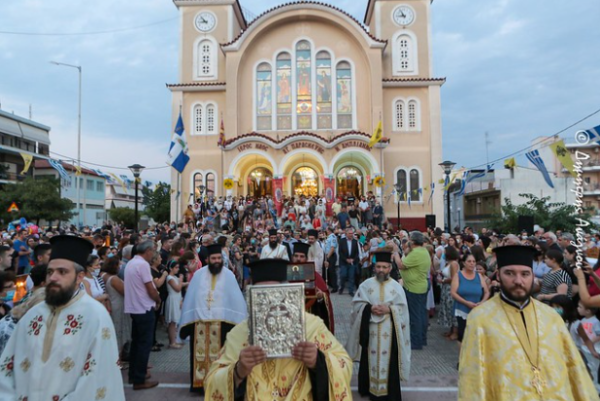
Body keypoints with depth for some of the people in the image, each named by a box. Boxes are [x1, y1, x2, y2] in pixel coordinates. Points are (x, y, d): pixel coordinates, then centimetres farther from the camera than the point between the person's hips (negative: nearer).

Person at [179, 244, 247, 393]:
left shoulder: (228, 275, -1)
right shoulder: (198, 275, 3)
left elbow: (236, 299, -5)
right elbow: (190, 299, 4)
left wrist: (242, 320, -12)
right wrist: (187, 320, 1)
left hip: (221, 321, -1)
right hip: (200, 320, 1)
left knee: (219, 354, 5)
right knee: (200, 354, 8)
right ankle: (200, 382, 22)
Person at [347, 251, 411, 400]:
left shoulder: (397, 286, -1)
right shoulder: (366, 284, -1)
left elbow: (403, 308, -1)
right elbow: (356, 304, -1)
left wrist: (389, 309, -18)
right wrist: (369, 308, -17)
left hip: (389, 331, -1)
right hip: (370, 330, 1)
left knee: (388, 360, 5)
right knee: (370, 359, 10)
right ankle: (369, 388, 28)